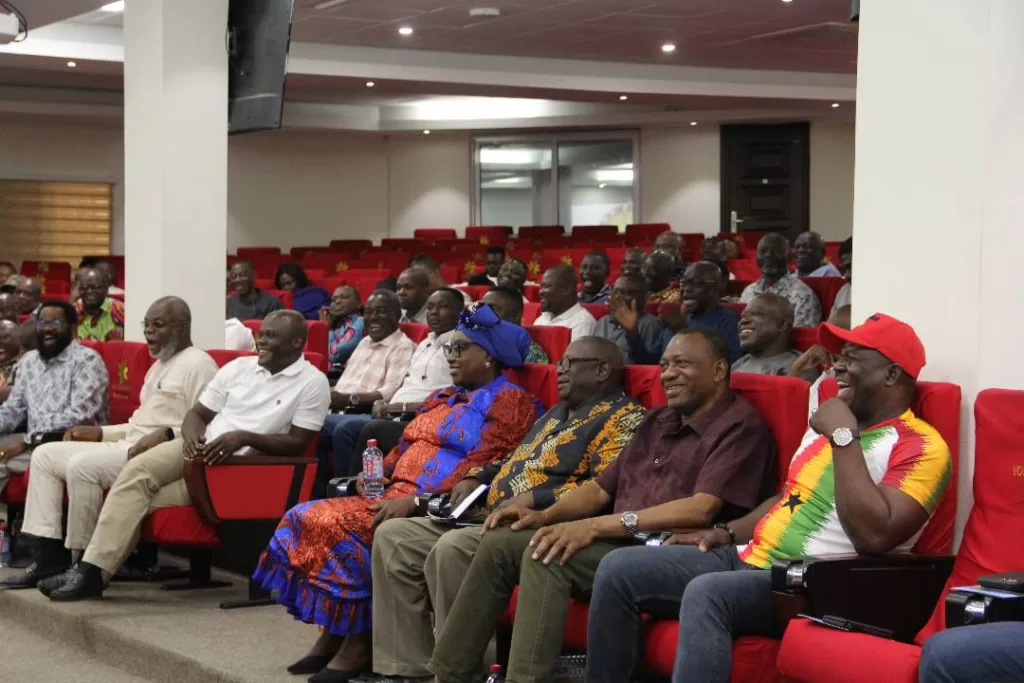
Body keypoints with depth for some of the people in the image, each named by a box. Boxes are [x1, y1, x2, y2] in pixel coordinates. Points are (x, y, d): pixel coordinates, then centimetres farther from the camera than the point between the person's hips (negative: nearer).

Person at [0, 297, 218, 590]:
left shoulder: (197, 364, -8)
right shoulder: (159, 366, 25)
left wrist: (168, 435, -29)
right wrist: (101, 433, 19)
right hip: (130, 446, 11)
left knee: (82, 465, -30)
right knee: (45, 455, 4)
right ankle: (47, 556, -5)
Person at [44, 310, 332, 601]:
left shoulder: (312, 383, -2)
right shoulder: (238, 367, 13)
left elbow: (297, 444, -8)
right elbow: (197, 414, 14)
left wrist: (245, 437, -20)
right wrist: (192, 435, -10)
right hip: (199, 447, 5)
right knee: (136, 471, -23)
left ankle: (94, 569, -17)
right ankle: (91, 569, -25)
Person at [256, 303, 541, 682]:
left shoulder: (509, 402, -4)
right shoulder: (443, 399, 24)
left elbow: (483, 470, -15)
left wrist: (416, 501, -22)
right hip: (396, 497, 9)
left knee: (340, 526, -27)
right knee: (308, 518, -11)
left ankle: (357, 641, -17)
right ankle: (333, 634, -10)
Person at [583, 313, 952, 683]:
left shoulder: (921, 446, -9)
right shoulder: (827, 425, 21)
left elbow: (874, 536, -24)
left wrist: (844, 437, -19)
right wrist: (728, 531, 16)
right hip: (749, 558, 9)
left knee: (706, 593, -37)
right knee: (619, 569, -4)